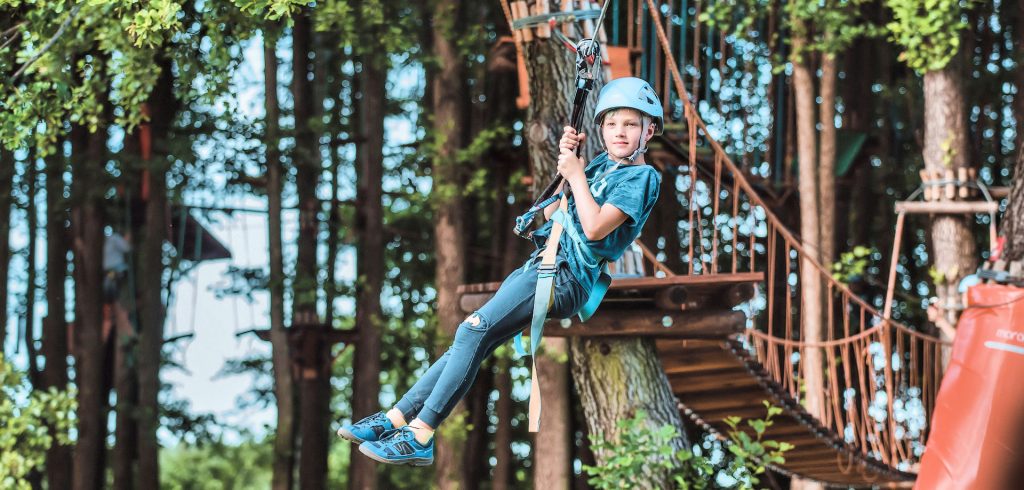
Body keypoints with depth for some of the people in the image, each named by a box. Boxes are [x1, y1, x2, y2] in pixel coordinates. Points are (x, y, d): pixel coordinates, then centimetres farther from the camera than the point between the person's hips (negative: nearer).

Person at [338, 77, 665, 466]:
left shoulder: (642, 176, -4)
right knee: (472, 339, -1)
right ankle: (399, 416, -1)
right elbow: (551, 214, 21)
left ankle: (420, 436, -23)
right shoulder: (601, 164, 20)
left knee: (475, 329, -20)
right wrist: (565, 162, 10)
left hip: (567, 275, -8)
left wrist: (577, 175, -8)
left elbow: (594, 227, -16)